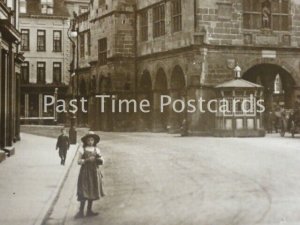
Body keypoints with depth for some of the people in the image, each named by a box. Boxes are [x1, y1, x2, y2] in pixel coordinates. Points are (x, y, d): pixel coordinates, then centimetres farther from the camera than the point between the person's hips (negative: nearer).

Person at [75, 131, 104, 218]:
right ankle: (81, 211, -2)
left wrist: (98, 159, -14)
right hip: (85, 172, -4)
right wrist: (87, 160, -20)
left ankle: (89, 211, 18)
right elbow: (79, 161, -7)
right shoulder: (82, 149, -3)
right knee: (84, 192, -8)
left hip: (94, 172, 4)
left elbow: (101, 161, 6)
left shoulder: (96, 149, 7)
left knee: (92, 192, 8)